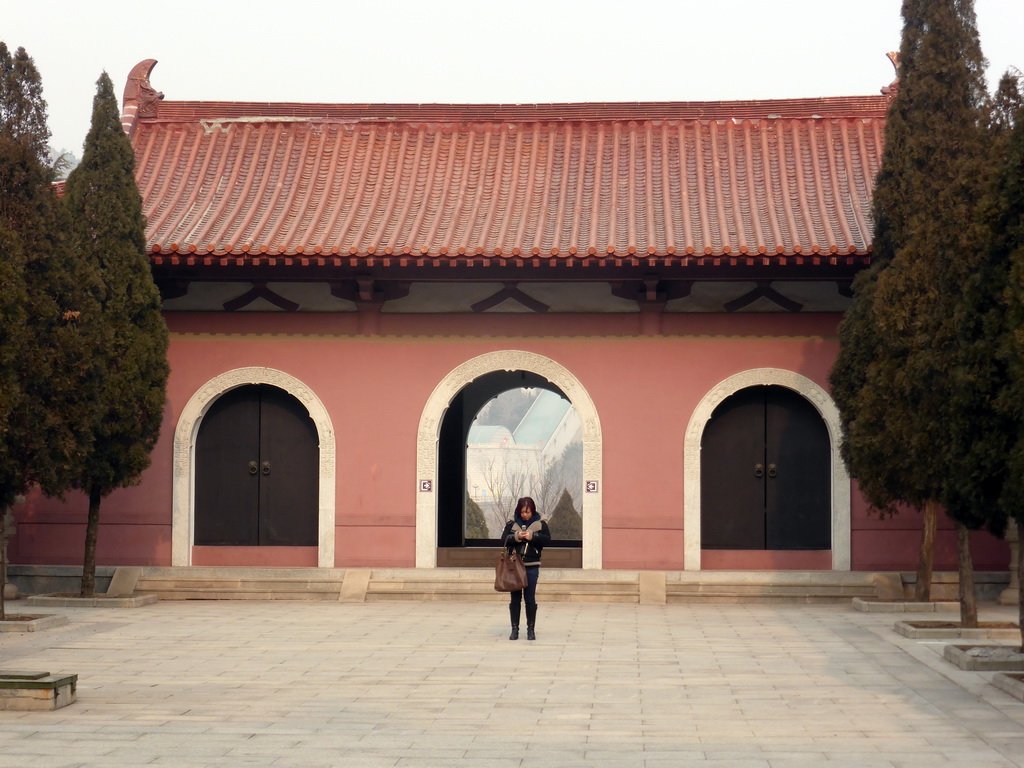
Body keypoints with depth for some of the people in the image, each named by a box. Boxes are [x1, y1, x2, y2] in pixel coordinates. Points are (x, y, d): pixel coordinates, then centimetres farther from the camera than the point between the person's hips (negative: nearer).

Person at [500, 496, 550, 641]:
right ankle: (515, 629, 10)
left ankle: (531, 629, 8)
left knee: (530, 598, 0)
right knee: (515, 598, 4)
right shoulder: (511, 524, 7)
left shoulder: (540, 524, 5)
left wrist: (532, 536, -15)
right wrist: (516, 537, -16)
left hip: (531, 566, -1)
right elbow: (504, 539, 0)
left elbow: (547, 539, -3)